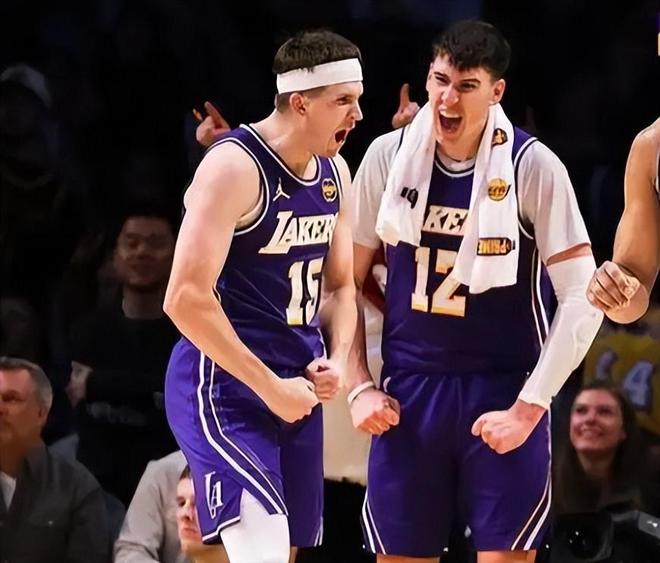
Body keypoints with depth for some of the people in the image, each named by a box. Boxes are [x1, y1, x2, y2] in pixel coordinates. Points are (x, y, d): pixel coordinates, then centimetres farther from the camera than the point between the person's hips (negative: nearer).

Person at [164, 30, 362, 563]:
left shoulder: (334, 172, 9)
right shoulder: (235, 167, -16)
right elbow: (186, 299, -22)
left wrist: (336, 361, 0)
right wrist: (270, 387, -19)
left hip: (296, 389, 9)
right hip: (224, 385, -9)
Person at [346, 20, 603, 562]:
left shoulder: (533, 167, -10)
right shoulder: (389, 157, 1)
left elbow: (581, 300, -11)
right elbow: (347, 281, 11)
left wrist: (528, 408, -16)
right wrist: (359, 388, 2)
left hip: (504, 392, -3)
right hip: (409, 393, 3)